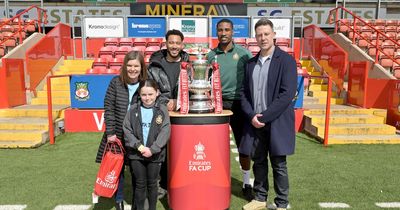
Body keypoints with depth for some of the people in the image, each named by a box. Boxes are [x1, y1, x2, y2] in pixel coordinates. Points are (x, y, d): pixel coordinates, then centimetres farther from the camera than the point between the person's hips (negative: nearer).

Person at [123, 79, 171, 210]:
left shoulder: (162, 109, -4)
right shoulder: (133, 109, 0)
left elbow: (165, 131, -10)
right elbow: (127, 130, -3)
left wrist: (152, 149, -17)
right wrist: (139, 146, -14)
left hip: (155, 154, -1)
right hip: (136, 154, 1)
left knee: (152, 184, 14)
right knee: (140, 184, 12)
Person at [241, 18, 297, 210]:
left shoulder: (286, 60, -6)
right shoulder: (251, 63, 10)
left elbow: (287, 94, -14)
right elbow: (244, 92, 9)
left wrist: (264, 116, -15)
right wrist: (252, 116, -7)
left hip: (276, 122, -4)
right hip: (255, 122, 5)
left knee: (278, 164, 5)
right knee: (258, 162, 13)